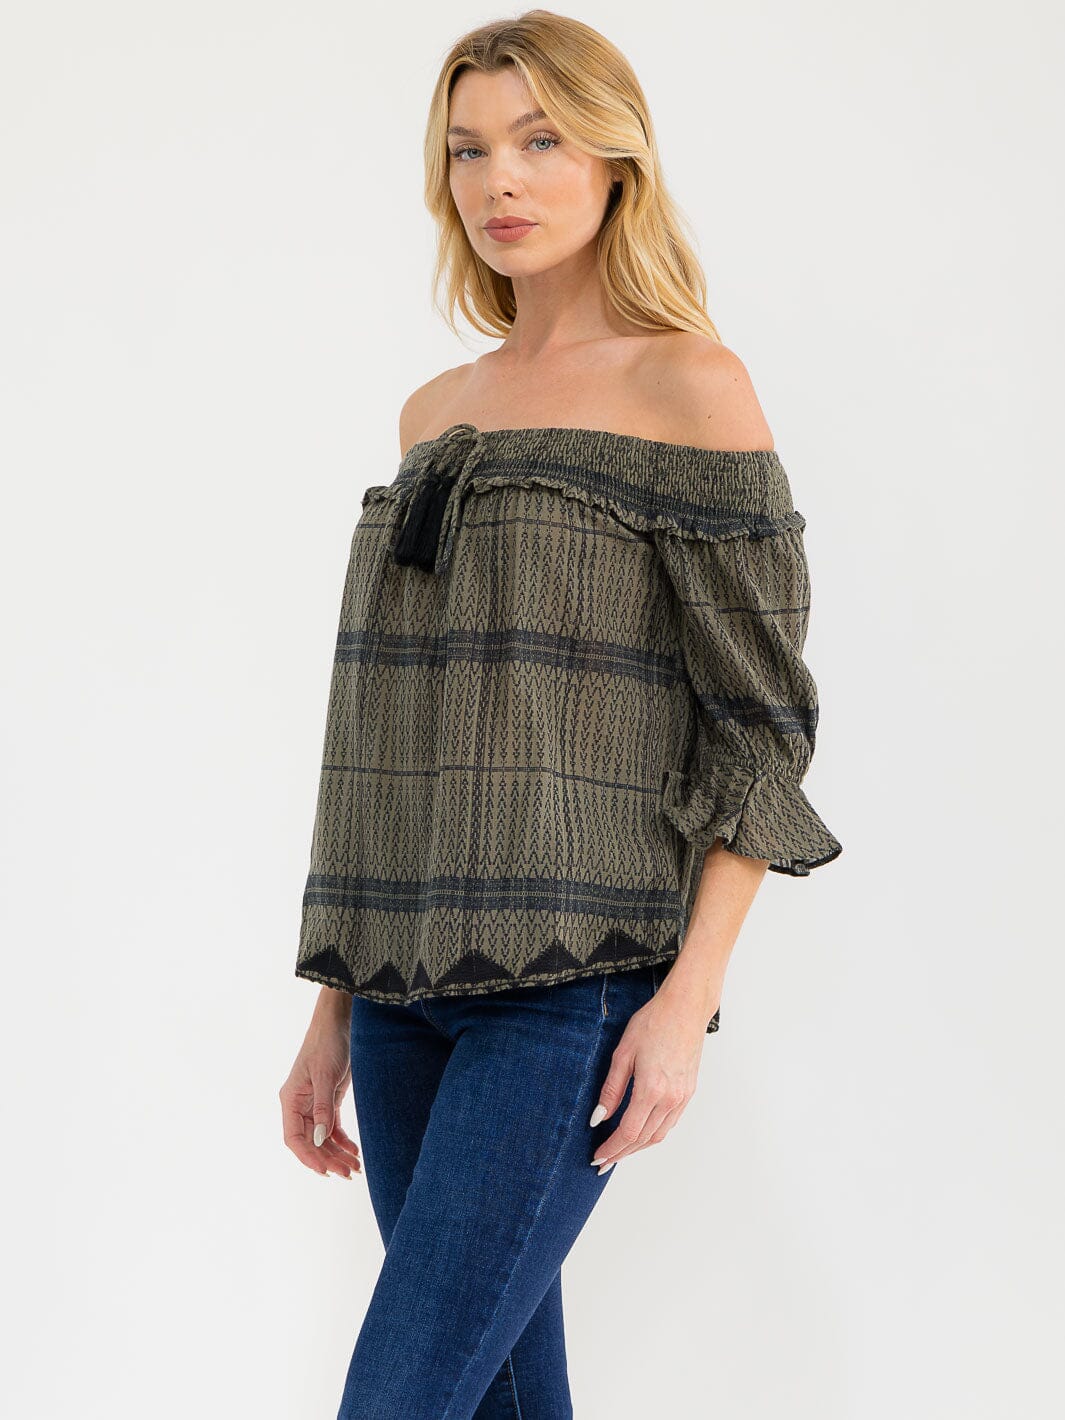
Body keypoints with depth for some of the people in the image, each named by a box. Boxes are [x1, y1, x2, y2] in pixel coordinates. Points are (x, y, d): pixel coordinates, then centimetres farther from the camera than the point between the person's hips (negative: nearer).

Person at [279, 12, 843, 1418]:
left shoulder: (689, 388, -3)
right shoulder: (435, 414, 15)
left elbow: (762, 724, -7)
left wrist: (689, 1000, -15)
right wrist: (336, 1006, 16)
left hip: (573, 987, -6)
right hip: (412, 985, 6)